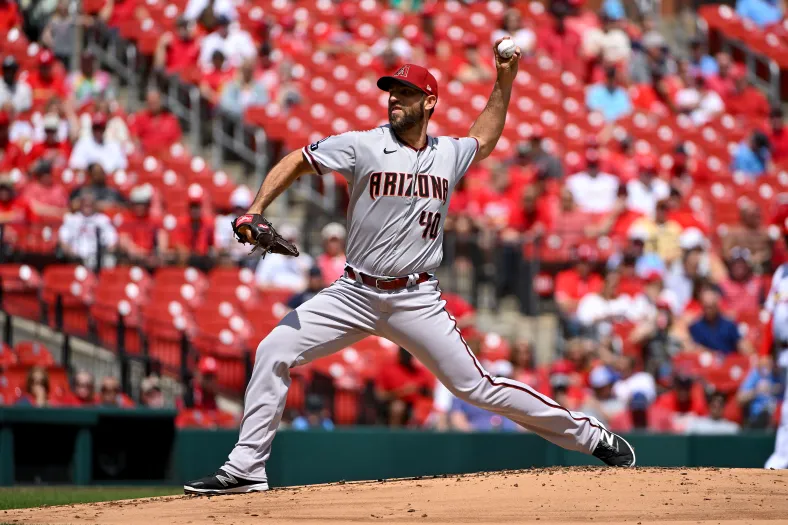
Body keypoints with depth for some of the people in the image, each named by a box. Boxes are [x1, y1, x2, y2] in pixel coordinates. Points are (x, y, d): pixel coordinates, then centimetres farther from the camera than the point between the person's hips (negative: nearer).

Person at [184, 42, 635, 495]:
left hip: (416, 300, 0)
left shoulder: (450, 155, 5)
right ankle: (246, 470, -7)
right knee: (274, 351, -13)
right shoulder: (364, 147, -4)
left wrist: (505, 81, 22)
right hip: (354, 294, 0)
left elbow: (484, 141, 29)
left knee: (476, 386, -4)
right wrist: (255, 211, -15)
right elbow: (297, 162, 0)